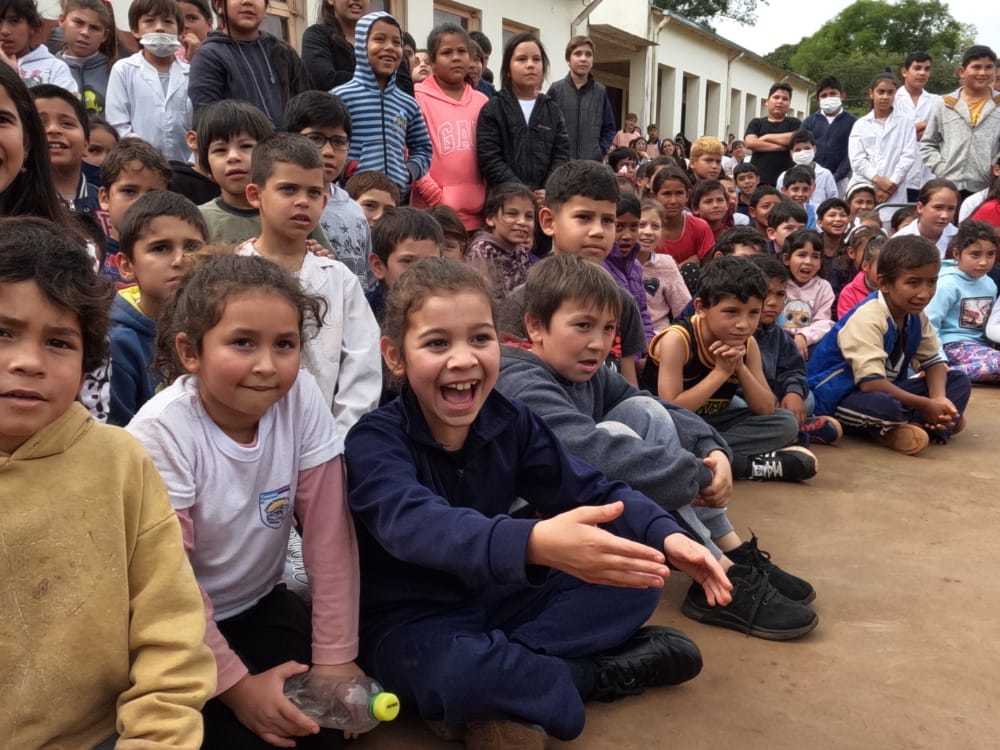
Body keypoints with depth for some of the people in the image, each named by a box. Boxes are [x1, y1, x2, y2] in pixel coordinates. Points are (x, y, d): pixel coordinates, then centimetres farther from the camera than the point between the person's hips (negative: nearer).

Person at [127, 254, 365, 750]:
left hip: (260, 603, 3)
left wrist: (335, 654, -13)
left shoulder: (301, 398, -17)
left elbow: (328, 533, -13)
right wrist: (236, 684, -17)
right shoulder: (160, 433, -24)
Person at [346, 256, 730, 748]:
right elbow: (416, 523, -41)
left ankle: (503, 688, -14)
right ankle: (597, 673, -11)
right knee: (456, 670, -39)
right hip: (410, 620, -5)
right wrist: (535, 542, -58)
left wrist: (665, 536, -21)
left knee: (636, 582, -4)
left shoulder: (510, 422, -4)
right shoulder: (374, 441, -21)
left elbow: (590, 491, -1)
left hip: (497, 598, 5)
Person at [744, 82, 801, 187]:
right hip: (759, 179, 0)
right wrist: (782, 146, -5)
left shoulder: (794, 123, 16)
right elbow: (750, 143, -3)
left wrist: (766, 137, 1)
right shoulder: (756, 123, 16)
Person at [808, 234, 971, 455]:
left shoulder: (916, 316, 2)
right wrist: (926, 406, -24)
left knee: (959, 381, 4)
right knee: (883, 406, -41)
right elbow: (871, 382, -31)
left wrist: (939, 399, -15)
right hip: (837, 395, -9)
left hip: (886, 389, 9)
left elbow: (934, 361, 7)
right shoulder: (867, 318, -24)